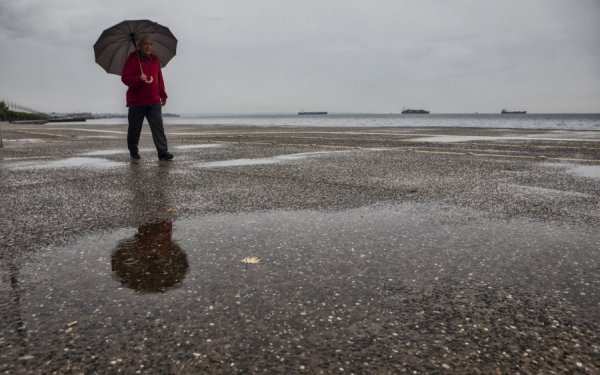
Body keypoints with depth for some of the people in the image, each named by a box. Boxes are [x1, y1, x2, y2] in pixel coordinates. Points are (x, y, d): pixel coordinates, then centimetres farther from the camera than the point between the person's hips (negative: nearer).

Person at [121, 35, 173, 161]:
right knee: (134, 128, 7)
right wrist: (139, 79, -25)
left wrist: (163, 95, 16)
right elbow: (125, 78, -8)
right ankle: (133, 151, 24)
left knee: (158, 127, -7)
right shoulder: (133, 59, -3)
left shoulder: (155, 59, 13)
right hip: (136, 101, -3)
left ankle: (163, 152, -10)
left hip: (154, 101, 3)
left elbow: (159, 79, 19)